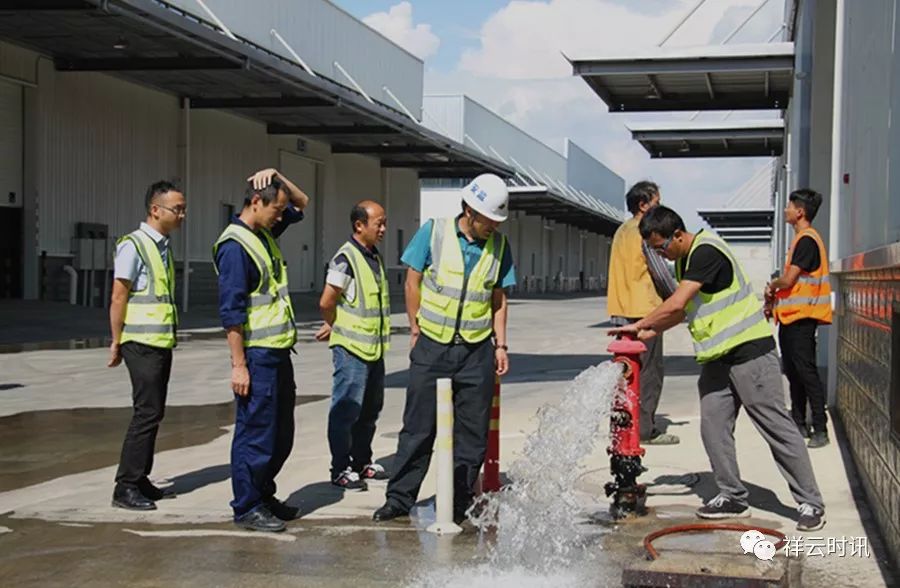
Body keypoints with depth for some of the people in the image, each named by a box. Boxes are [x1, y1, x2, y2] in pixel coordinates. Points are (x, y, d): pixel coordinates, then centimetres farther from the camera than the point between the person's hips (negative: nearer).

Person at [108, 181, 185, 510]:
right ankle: (125, 488, -4)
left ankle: (140, 480, 19)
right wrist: (116, 343, -13)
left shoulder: (163, 246, 14)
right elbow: (118, 298, -13)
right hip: (142, 343, -8)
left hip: (162, 343, 8)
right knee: (147, 413, -9)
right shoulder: (133, 245, -11)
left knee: (154, 413, 11)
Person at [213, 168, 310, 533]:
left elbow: (302, 203, 28)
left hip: (280, 353, 10)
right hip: (257, 356, -9)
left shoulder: (265, 233, 12)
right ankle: (246, 507, 9)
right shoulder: (235, 246, -15)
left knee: (281, 433, 16)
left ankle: (264, 496, 28)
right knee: (255, 434, -1)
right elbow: (231, 311, -19)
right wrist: (238, 365, -20)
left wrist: (278, 178, 9)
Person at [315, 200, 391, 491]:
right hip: (351, 347, -8)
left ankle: (362, 461, 28)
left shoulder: (374, 257, 13)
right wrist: (336, 327, 3)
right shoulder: (345, 259, -15)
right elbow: (326, 303, -16)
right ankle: (341, 469, 6)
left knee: (370, 408, 16)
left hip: (374, 347, 8)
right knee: (346, 409, -2)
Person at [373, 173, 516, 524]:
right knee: (418, 429, 4)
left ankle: (459, 505, 15)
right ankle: (399, 499, 14)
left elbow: (498, 299, 12)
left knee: (472, 434, 5)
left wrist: (501, 345, 7)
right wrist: (416, 331, 3)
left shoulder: (498, 245, 4)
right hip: (432, 347, -2)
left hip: (477, 351, 2)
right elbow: (412, 283, 3)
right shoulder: (434, 232, -4)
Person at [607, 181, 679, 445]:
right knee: (650, 372, -4)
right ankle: (645, 430, -4)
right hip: (644, 310, -9)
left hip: (622, 312, 9)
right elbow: (661, 273, -12)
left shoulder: (622, 231, 15)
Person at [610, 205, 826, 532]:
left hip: (749, 349, -9)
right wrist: (651, 332, 10)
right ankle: (732, 497, 16)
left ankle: (810, 504, 2)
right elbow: (684, 309, 23)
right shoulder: (684, 260, 13)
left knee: (777, 426, -4)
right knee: (713, 427, 5)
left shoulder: (707, 252, -19)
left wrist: (638, 325, -12)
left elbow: (675, 304, -24)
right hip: (717, 357, 9)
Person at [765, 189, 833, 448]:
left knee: (806, 371, -10)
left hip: (801, 317, -10)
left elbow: (788, 279, -19)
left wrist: (772, 287, 1)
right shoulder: (802, 239, 17)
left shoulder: (807, 240, -15)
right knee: (793, 371, 14)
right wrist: (774, 296, 6)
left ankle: (820, 430, -9)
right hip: (790, 316, 10)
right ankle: (799, 424, 22)